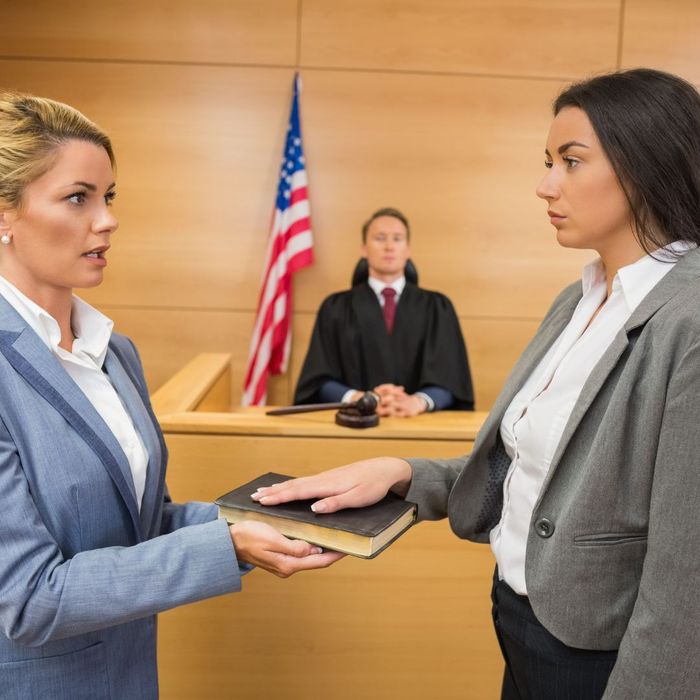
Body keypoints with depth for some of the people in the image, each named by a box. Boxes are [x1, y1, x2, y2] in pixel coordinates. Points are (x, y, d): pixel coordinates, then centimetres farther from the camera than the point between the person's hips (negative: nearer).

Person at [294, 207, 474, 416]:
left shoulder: (437, 307, 10)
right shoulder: (335, 308, 9)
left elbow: (451, 376, 0)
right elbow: (320, 380, 1)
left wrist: (417, 402, -21)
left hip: (418, 422, 0)